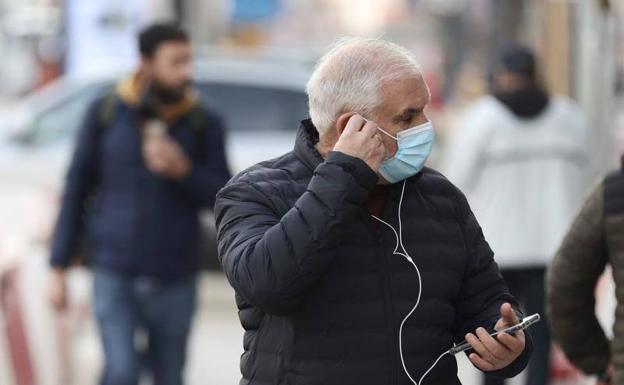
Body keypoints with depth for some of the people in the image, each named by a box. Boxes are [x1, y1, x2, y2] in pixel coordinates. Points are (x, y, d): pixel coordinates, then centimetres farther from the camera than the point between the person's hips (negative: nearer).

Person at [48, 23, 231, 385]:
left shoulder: (205, 123, 0)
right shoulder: (106, 112, -1)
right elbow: (77, 189, 4)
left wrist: (182, 170, -18)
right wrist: (59, 268, 3)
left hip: (175, 278, 1)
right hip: (115, 276, -1)